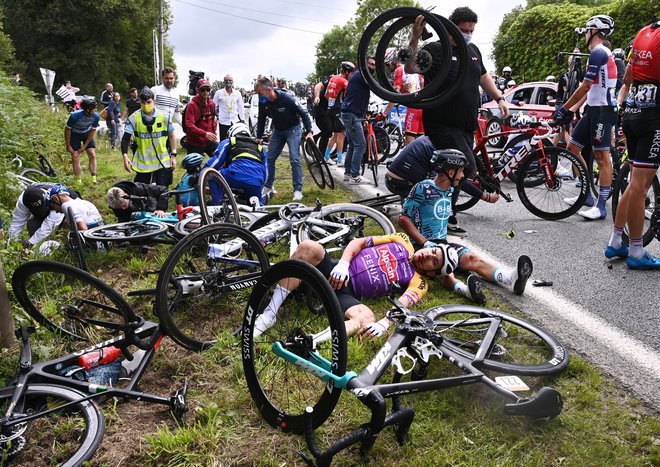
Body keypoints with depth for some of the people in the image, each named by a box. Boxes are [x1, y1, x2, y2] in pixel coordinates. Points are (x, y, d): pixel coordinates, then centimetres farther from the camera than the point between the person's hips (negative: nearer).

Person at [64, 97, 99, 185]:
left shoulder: (96, 117, -25)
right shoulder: (75, 116, -34)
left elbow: (92, 131, -12)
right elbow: (67, 130, -19)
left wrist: (85, 146, -10)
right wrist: (68, 146, -13)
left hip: (87, 134, 3)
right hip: (75, 134, -3)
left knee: (92, 155, -9)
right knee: (75, 157, -7)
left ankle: (94, 179, -5)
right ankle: (79, 182, -2)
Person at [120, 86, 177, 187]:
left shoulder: (164, 117, -4)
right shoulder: (134, 118, -6)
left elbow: (171, 136, 6)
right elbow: (126, 138, -8)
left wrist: (173, 156, 2)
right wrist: (125, 156, -23)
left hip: (162, 162, 0)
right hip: (142, 163, 0)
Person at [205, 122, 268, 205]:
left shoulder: (227, 143, 23)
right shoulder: (259, 147, 33)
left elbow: (214, 162, 14)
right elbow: (265, 171, 32)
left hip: (236, 177, -4)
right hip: (256, 183, 4)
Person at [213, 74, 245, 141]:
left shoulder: (237, 94, 8)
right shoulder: (219, 93, 3)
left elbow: (241, 108, 13)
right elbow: (214, 106, 7)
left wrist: (242, 120, 9)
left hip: (235, 121, 1)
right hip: (223, 121, -1)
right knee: (223, 142, 3)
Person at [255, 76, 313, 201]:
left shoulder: (287, 98, -27)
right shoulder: (263, 102, -12)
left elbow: (303, 114, -18)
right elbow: (261, 120, 4)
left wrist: (309, 132, -23)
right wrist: (259, 137, 5)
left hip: (292, 130, -5)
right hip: (277, 131, 6)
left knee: (294, 159, -14)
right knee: (269, 158, 4)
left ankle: (298, 190, -9)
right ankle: (268, 187, 18)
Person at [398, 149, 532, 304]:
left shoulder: (450, 190, 13)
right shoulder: (423, 188, -11)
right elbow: (403, 219, -14)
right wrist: (425, 243, -20)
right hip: (421, 245, -6)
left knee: (472, 258, -22)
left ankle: (511, 278, -44)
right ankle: (464, 289, -65)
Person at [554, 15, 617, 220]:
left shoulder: (598, 53, -13)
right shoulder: (599, 53, 19)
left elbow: (585, 87, -17)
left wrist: (564, 108, -10)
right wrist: (571, 109, 16)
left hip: (603, 110, -11)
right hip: (593, 109, 11)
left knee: (601, 156, -9)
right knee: (572, 147, 12)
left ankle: (601, 206, -7)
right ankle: (586, 195, 18)